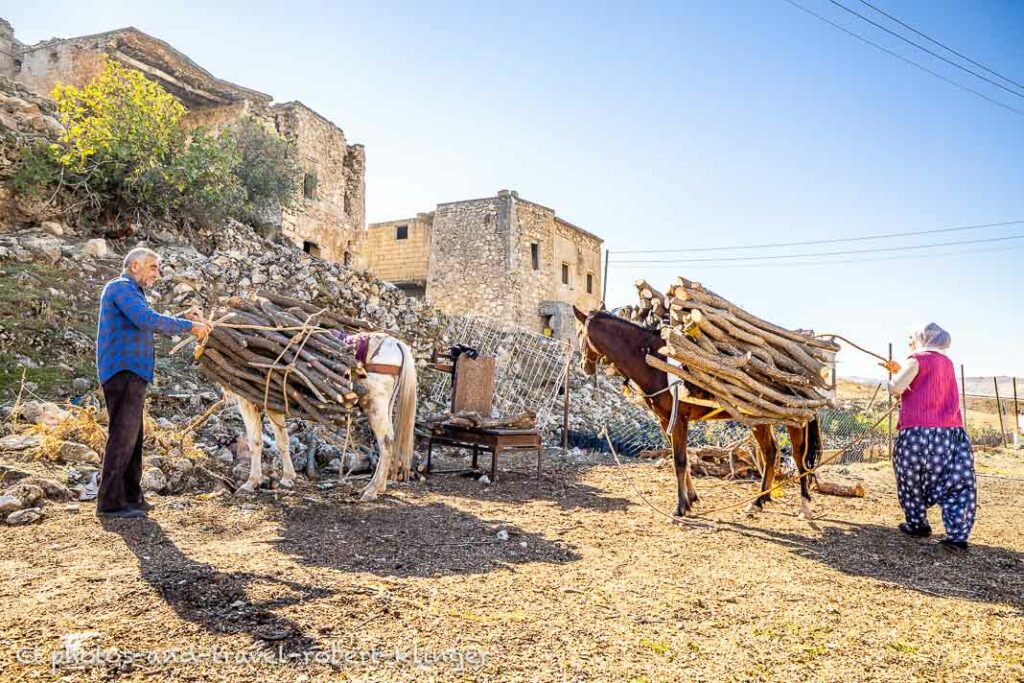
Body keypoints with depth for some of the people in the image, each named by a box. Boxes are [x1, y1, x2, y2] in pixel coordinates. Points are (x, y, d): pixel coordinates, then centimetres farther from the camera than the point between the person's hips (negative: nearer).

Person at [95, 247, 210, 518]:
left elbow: (153, 324, 26)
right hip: (123, 371, -11)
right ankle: (110, 502, -8)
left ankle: (131, 496, 21)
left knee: (133, 436, 13)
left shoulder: (131, 292, 24)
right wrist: (189, 326, -18)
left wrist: (184, 320, 11)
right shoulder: (121, 287, -8)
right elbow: (147, 320, -22)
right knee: (123, 435, -11)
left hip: (131, 374, 11)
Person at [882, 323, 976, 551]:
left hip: (919, 431, -6)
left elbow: (896, 388, -12)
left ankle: (917, 524, 23)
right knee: (958, 483, 5)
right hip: (952, 433, 6)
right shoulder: (947, 362, 17)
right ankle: (958, 535, -1)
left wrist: (895, 376, 9)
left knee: (912, 480, 13)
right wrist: (900, 370, 24)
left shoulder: (917, 360, -5)